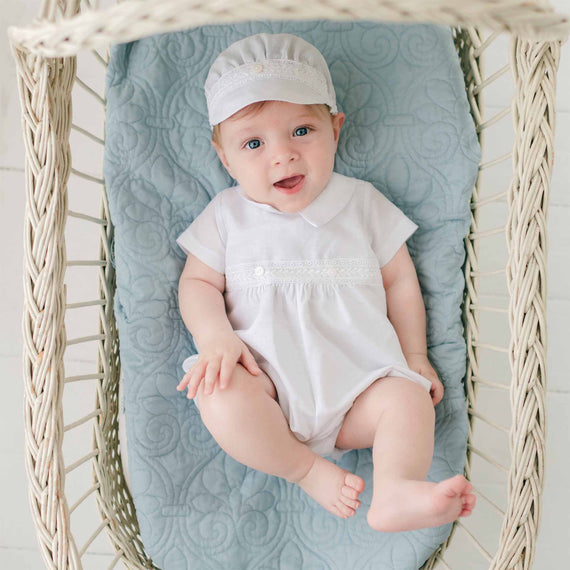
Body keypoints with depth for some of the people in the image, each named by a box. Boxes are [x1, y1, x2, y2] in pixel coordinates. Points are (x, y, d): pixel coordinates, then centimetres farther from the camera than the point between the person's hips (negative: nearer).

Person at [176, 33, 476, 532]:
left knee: (410, 398, -24)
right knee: (221, 401, -30)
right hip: (266, 379, 0)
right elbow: (198, 282, 8)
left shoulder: (362, 202, 8)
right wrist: (215, 337, -13)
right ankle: (306, 469, -14)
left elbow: (399, 280, 13)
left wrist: (415, 355, 8)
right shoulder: (228, 215, 7)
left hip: (356, 380, 1)